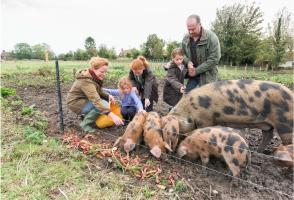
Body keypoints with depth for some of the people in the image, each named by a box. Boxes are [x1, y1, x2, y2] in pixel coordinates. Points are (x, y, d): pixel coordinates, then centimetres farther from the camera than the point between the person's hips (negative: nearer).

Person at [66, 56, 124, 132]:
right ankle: (85, 123, -9)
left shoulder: (94, 77, -1)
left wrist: (108, 96, -14)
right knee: (103, 104, -27)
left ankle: (85, 115, 10)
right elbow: (96, 101, -42)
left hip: (84, 99, 9)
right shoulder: (86, 81, -31)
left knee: (106, 100, -1)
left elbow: (99, 92, 7)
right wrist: (111, 115, -51)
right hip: (75, 103, -9)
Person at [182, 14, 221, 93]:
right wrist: (188, 62, -10)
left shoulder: (211, 37, -16)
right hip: (192, 74, 5)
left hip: (207, 75, -5)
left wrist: (197, 70, -18)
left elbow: (214, 59, -19)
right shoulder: (186, 38, 1)